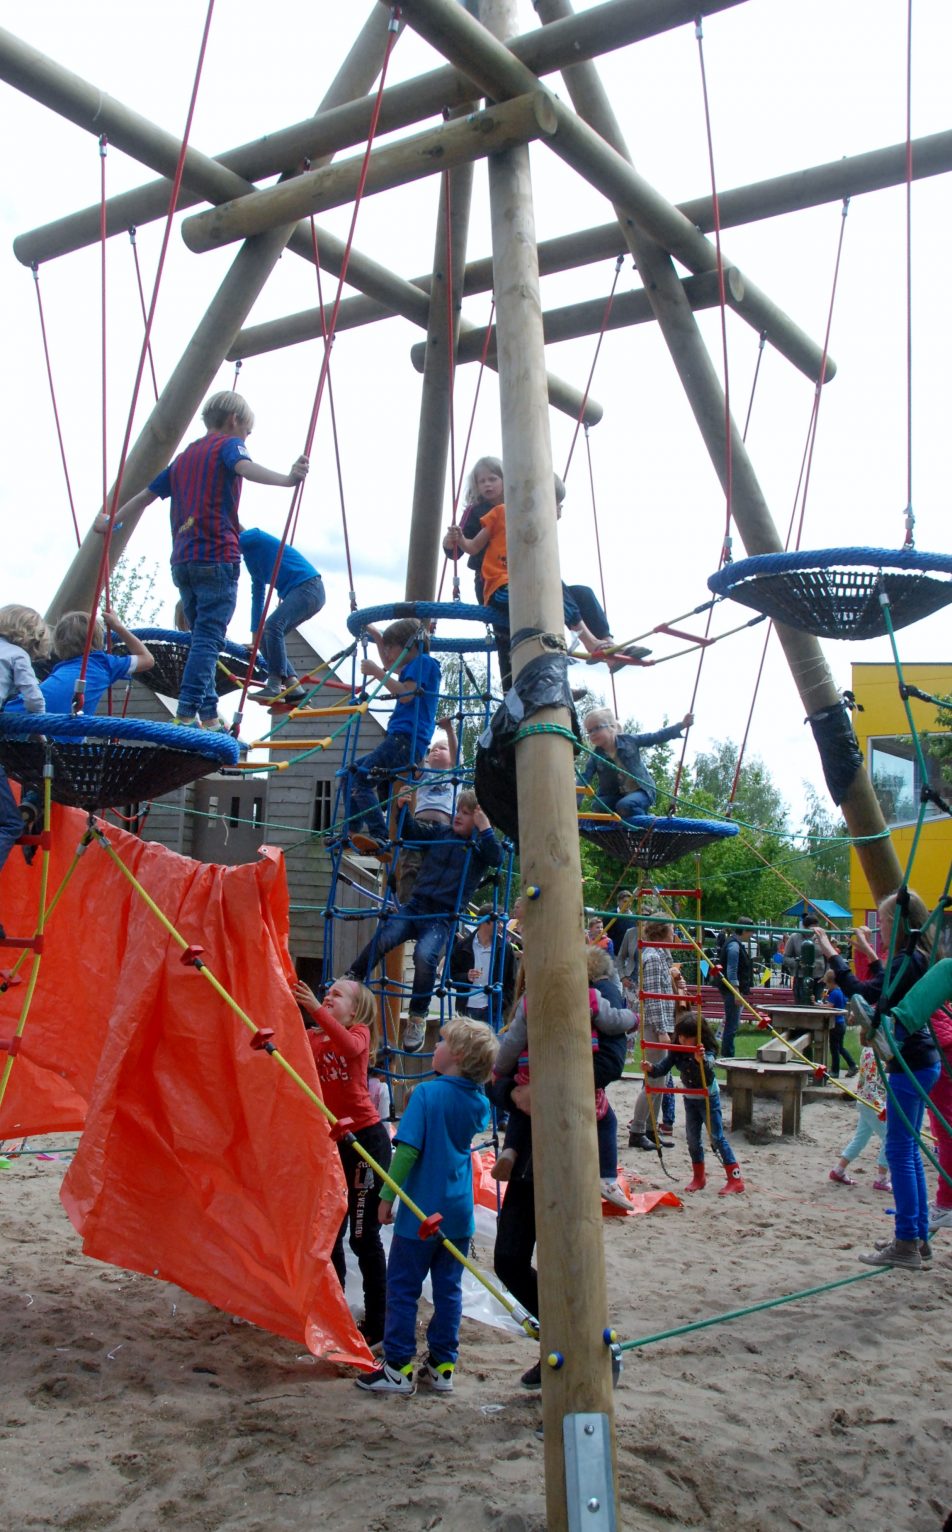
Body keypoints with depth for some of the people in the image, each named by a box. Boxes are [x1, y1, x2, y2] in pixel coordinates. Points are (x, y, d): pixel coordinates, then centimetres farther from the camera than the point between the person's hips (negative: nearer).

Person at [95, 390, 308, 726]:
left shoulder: (185, 456, 24)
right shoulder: (228, 444, 4)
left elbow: (147, 494, 31)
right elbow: (245, 468, -20)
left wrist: (111, 521, 46)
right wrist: (286, 479, -38)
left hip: (182, 560, 8)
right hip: (217, 557, -7)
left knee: (202, 638, 13)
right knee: (208, 639, -12)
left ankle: (209, 716, 11)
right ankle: (186, 714, -22)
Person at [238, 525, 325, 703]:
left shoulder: (252, 537, -2)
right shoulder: (250, 555, 25)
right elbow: (257, 595, 29)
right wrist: (255, 633, 29)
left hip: (308, 587, -10)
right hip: (295, 593, 10)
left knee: (272, 625, -26)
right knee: (266, 636, 2)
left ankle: (274, 686, -26)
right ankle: (293, 687, -3)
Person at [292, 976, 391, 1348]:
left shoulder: (359, 1033, -7)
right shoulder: (311, 1038, 10)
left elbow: (349, 1046, -30)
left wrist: (315, 1008, -36)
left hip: (365, 1138, -6)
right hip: (331, 1143, 6)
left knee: (364, 1236, -2)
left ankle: (377, 1324, 6)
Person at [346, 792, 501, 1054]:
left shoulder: (480, 847, 3)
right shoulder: (439, 834, 15)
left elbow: (496, 858, -19)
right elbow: (410, 832, 27)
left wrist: (484, 827, -19)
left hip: (443, 917, -4)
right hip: (415, 906, 4)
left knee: (424, 955, -29)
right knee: (381, 940, -20)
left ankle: (417, 1018, -13)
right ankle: (350, 983, 0)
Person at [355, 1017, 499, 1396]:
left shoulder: (427, 1093, -16)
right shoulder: (479, 1101, 2)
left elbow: (408, 1149, -19)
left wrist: (387, 1196, -12)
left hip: (421, 1213, -6)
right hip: (459, 1212, 6)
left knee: (402, 1287, 5)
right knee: (449, 1288, 12)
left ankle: (398, 1368, 10)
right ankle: (442, 1365, 18)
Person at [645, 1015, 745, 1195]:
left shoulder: (707, 1053, -26)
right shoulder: (677, 1052, -10)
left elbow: (709, 1064, -46)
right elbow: (663, 1067, -16)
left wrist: (701, 1060, -69)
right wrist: (650, 1069, -37)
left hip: (709, 1098, -6)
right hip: (690, 1099, 6)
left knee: (717, 1138, -6)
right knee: (693, 1139, 11)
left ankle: (735, 1179, 1)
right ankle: (699, 1178, 26)